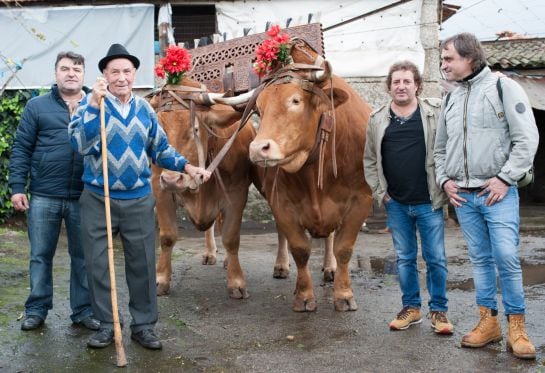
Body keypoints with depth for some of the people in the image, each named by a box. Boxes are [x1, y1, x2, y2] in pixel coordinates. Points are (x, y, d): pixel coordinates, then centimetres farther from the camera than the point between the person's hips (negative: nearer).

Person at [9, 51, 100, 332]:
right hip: (43, 196, 0)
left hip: (84, 197, 1)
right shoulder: (37, 106, 4)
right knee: (40, 255, 9)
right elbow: (21, 148, 3)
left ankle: (84, 311, 20)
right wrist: (17, 187, -4)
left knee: (83, 256, 8)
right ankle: (36, 309, 22)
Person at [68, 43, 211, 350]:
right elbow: (80, 143, -22)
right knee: (99, 264, 5)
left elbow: (161, 149, 17)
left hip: (139, 200, 3)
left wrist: (189, 168, 5)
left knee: (142, 264, 7)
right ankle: (107, 325, 19)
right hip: (98, 199, -2)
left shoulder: (144, 109, 7)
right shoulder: (91, 104, -5)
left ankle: (143, 325, 19)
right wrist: (95, 103, -28)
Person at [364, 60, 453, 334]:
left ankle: (439, 310, 19)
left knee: (436, 259, 4)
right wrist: (379, 193, 4)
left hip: (429, 202, -2)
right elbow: (369, 160, 11)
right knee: (404, 258, 12)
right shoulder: (377, 119, 5)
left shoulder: (436, 113, -2)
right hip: (396, 204, 2)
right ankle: (411, 308, 25)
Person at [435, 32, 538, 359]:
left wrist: (505, 177, -13)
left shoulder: (503, 88, -3)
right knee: (480, 259, 9)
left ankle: (517, 327, 5)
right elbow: (440, 148, 21)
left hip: (497, 193, -5)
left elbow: (527, 138, -8)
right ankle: (489, 322, 18)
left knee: (506, 258, -7)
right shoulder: (451, 99, 13)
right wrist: (445, 179, 7)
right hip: (462, 196, 5)